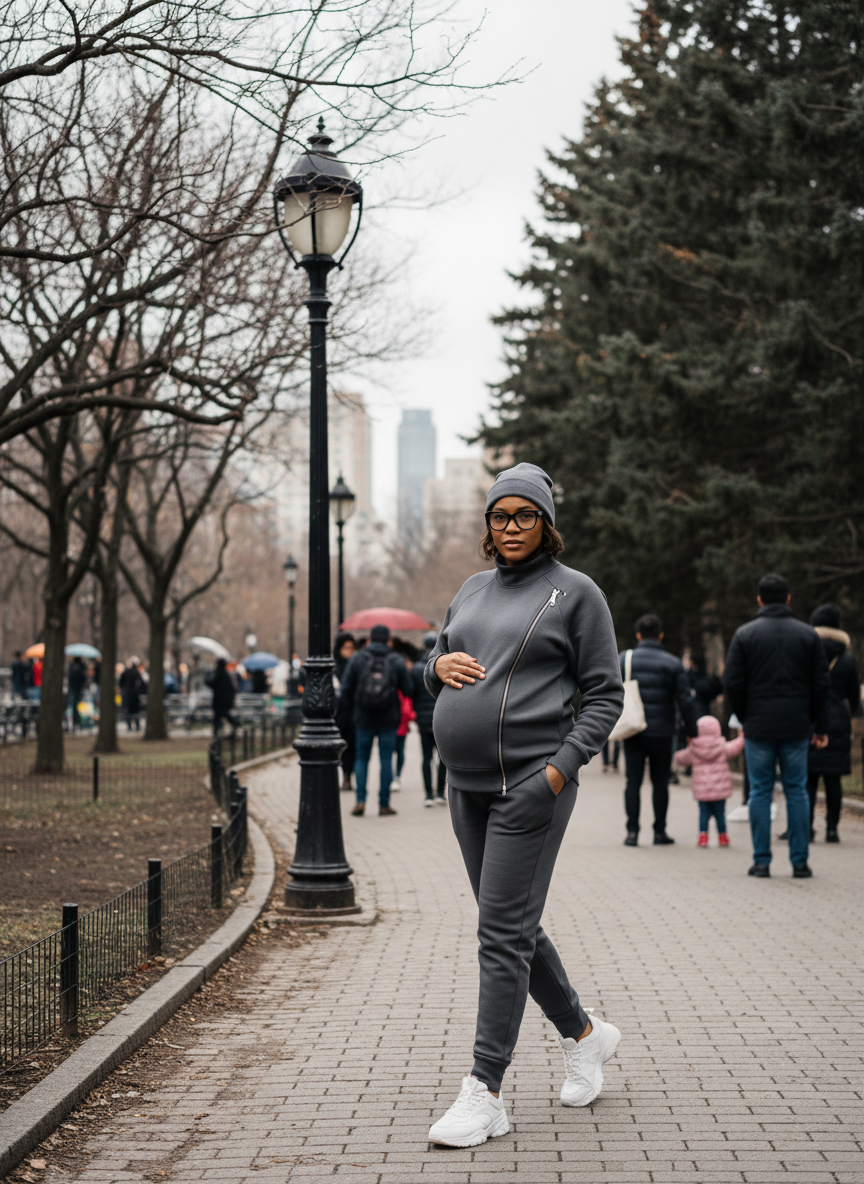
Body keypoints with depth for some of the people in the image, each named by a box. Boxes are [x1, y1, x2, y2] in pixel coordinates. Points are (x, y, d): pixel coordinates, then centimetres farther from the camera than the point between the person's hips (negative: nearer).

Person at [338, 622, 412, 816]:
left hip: (363, 718, 0)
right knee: (386, 759, 5)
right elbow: (407, 690, -3)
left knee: (362, 757, 10)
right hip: (389, 719, 0)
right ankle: (384, 804, 6)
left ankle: (360, 800, -2)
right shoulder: (397, 661, -1)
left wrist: (352, 709, 11)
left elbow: (346, 688, -3)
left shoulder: (357, 659, -2)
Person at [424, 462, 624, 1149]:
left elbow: (607, 694, -4)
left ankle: (485, 1095, -5)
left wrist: (564, 766, -15)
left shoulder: (576, 593, -3)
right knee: (514, 928, 14)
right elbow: (435, 669, 24)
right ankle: (584, 1035, 34)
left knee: (503, 934, -9)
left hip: (531, 786, -7)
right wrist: (441, 664, -1)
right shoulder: (473, 592, 16)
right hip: (468, 788, 7)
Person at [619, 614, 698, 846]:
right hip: (661, 732, -1)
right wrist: (692, 731, 5)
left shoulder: (623, 659, 3)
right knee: (660, 782, 8)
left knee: (633, 781, 4)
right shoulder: (673, 663, -2)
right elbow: (685, 700, -3)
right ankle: (660, 832, 11)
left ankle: (632, 832, -1)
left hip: (632, 732, 1)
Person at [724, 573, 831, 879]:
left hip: (759, 727, -1)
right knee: (796, 791, 6)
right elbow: (821, 684, 4)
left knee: (760, 792, 4)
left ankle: (761, 861, 3)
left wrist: (744, 719, 9)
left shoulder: (745, 634, -1)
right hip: (796, 727, 1)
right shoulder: (807, 634, 4)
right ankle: (800, 862, 5)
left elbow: (732, 683, -4)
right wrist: (819, 725, 11)